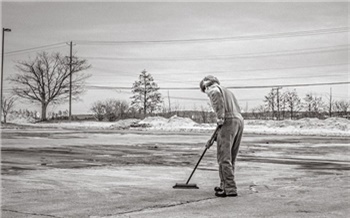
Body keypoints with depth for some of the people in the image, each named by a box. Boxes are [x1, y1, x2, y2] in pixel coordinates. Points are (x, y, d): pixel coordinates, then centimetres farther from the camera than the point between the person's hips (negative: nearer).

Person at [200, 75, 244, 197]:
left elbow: (217, 96, -21)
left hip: (228, 122, -9)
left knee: (224, 158, -6)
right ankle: (224, 186, 24)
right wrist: (214, 138, 30)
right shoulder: (228, 92, 33)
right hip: (239, 121, 9)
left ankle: (230, 189, -8)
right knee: (230, 158, 16)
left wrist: (220, 118, -19)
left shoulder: (213, 90, 7)